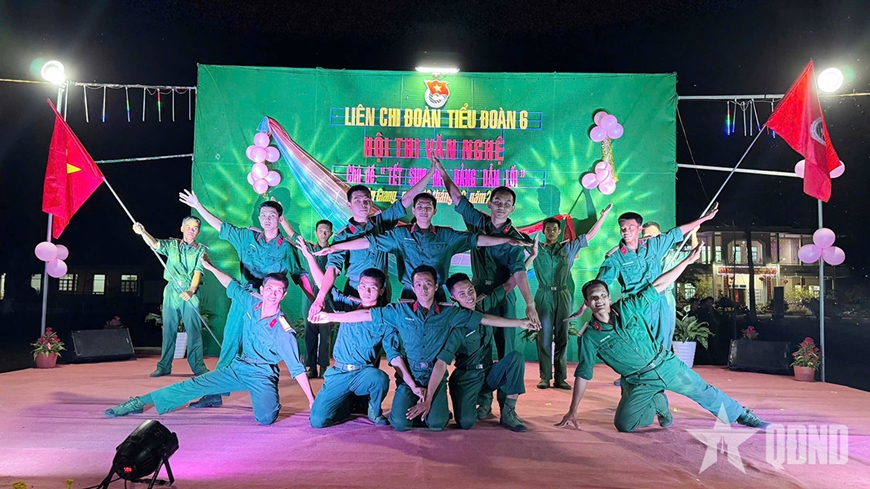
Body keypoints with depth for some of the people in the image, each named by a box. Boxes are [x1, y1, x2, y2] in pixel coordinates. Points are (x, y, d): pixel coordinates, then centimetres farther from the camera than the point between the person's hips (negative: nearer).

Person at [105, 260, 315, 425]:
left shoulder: (283, 331, -21)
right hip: (238, 367, 5)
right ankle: (139, 402, 6)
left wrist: (312, 400, -21)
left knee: (266, 418, -26)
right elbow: (232, 286, 11)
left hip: (262, 377, -4)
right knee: (193, 386, -6)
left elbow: (296, 367, -19)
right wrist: (210, 267, 14)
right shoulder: (251, 303, -7)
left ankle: (271, 402, 10)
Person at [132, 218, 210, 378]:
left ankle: (198, 366, 0)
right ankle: (164, 366, 11)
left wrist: (191, 290, -22)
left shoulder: (201, 250, 5)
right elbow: (155, 244, -6)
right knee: (168, 330, 5)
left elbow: (198, 271, -7)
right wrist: (142, 232, -26)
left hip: (190, 293, -2)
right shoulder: (172, 245, 12)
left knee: (194, 330, -4)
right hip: (171, 291, 2)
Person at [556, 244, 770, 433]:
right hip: (641, 382, 0)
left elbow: (658, 286, -5)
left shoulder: (628, 307, -9)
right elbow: (583, 374, -7)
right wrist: (572, 411, -9)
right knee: (623, 424, -11)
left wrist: (688, 261, -9)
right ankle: (659, 406, 16)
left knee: (704, 392, 6)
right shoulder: (589, 337, -11)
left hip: (666, 365, 0)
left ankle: (741, 414, 33)